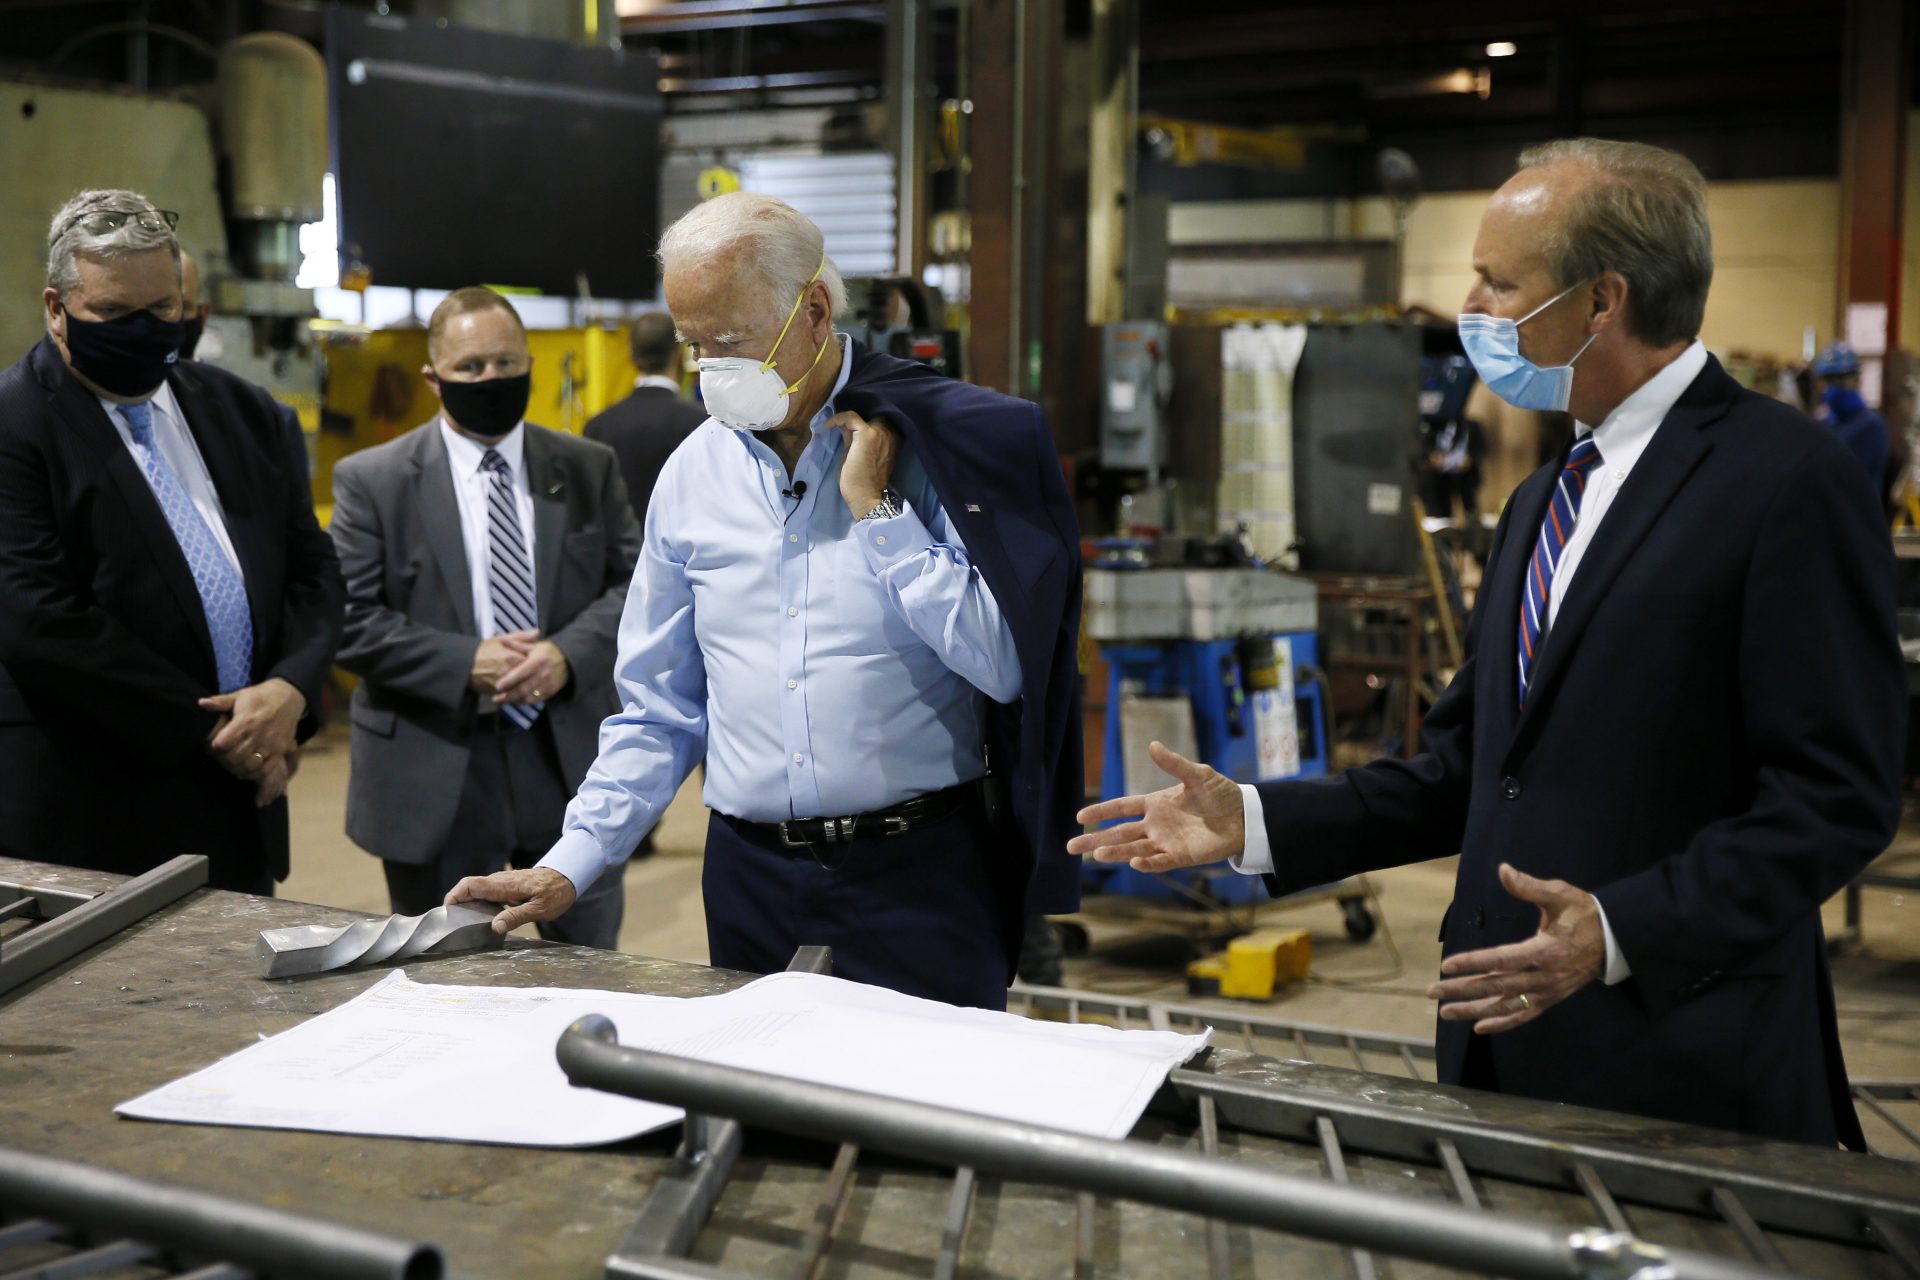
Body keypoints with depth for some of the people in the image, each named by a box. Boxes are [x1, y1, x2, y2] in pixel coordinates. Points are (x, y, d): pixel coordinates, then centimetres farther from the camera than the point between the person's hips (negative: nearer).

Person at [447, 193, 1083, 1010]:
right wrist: (570, 865, 5)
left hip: (917, 875, -3)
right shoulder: (694, 472, 8)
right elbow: (659, 709, 12)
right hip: (751, 874, 4)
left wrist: (879, 510, -13)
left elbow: (1006, 663, -15)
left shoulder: (938, 444, -6)